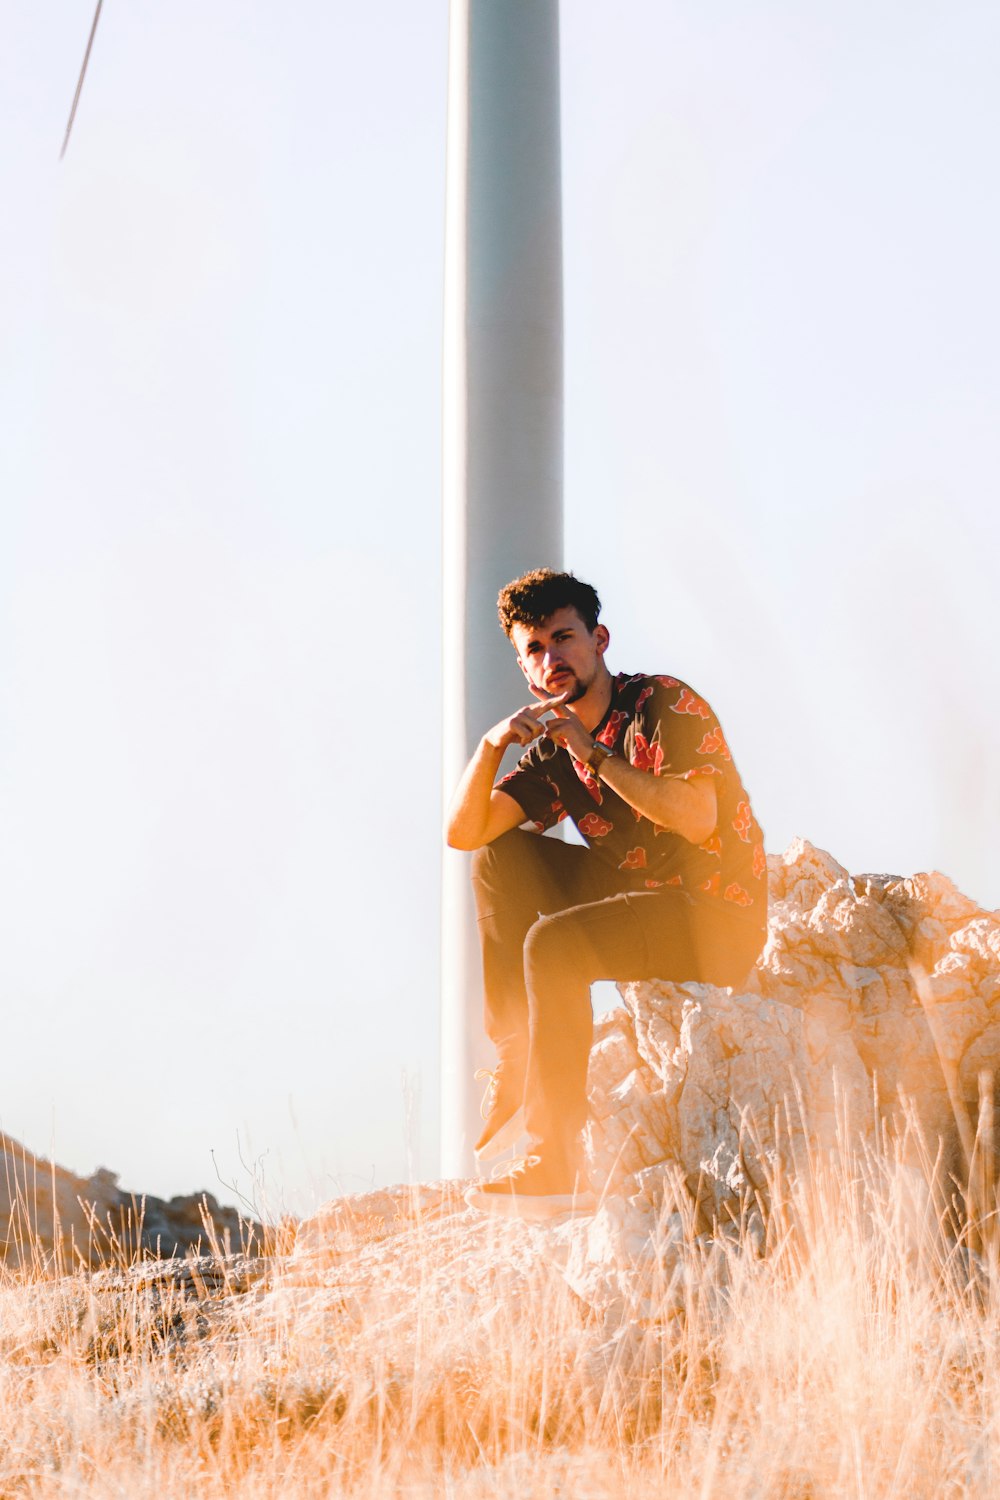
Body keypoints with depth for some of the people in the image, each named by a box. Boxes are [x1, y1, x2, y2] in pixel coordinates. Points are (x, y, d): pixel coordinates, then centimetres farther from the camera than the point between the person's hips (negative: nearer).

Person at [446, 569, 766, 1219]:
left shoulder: (666, 705, -12)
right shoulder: (553, 746, 9)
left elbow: (698, 822, -28)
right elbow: (464, 832, 3)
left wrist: (594, 753, -27)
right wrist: (491, 745, -14)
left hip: (719, 921, -8)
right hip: (639, 895, 8)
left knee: (554, 941, -28)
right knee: (501, 857, 3)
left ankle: (560, 1163, -22)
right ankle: (516, 1067, 2)